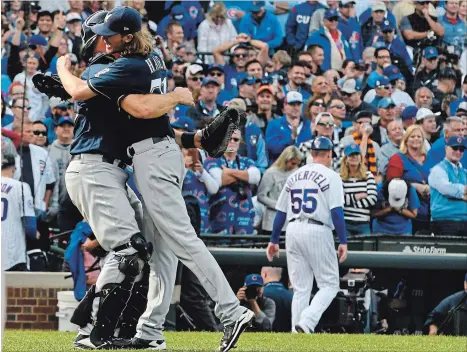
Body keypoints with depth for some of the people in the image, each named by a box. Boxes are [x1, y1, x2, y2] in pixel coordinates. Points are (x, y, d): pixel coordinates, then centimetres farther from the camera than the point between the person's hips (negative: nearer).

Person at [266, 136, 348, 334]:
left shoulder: (294, 176, 15)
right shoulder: (330, 176, -2)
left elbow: (281, 212, 15)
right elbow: (336, 211, -11)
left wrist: (274, 240, 20)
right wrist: (343, 241, -11)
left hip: (293, 230, 6)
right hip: (317, 232, -6)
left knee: (301, 288, 10)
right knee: (329, 285, 2)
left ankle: (297, 332, 4)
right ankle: (306, 323, -18)